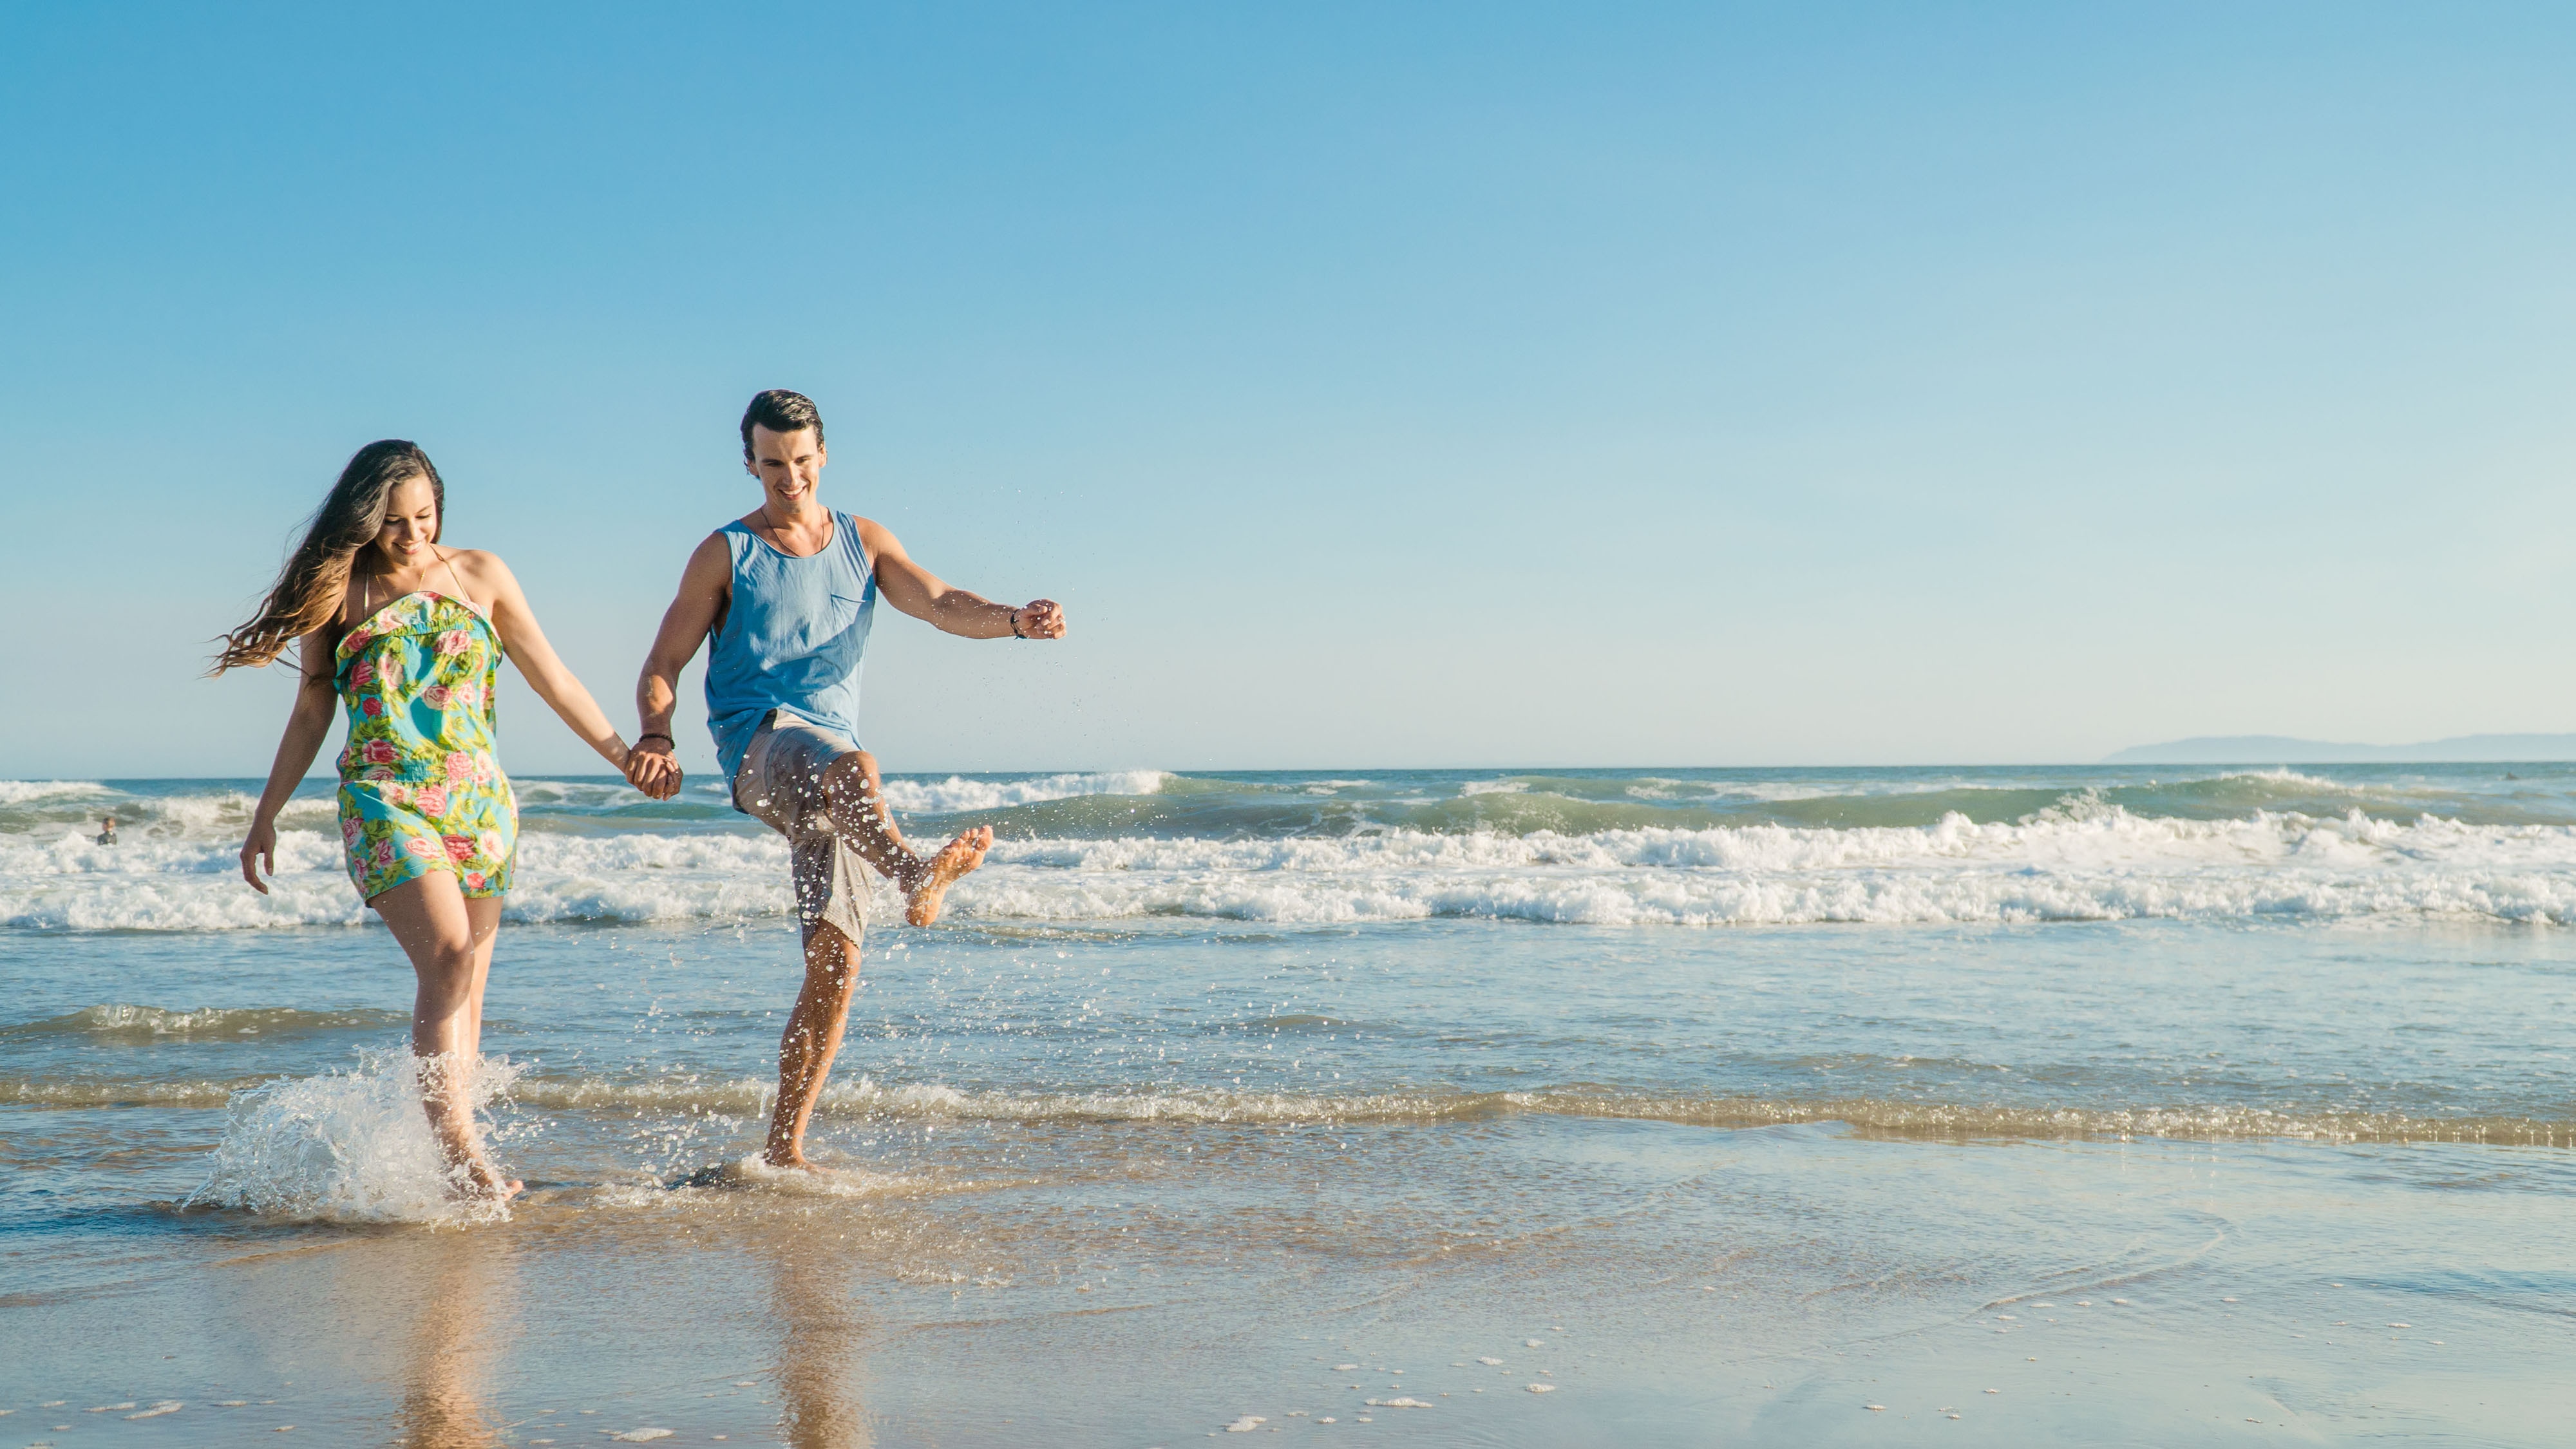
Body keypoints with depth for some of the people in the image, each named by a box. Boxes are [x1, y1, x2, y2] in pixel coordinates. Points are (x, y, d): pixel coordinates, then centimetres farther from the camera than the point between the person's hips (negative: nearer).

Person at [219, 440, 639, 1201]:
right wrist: (266, 816, 12)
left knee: (466, 986, 3)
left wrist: (625, 756, 9)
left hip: (480, 801, 3)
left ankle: (456, 1159, 9)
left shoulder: (481, 576, 9)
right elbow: (311, 711, 12)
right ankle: (462, 1153, -24)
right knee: (447, 961, -21)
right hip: (385, 800, -3)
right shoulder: (336, 590, 5)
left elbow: (553, 680, 12)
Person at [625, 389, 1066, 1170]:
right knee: (851, 766, -39)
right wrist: (656, 737, -17)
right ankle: (916, 877, -68)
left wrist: (1014, 620, -19)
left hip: (832, 771, 4)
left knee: (836, 963, -5)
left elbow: (942, 604, 2)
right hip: (759, 746, -3)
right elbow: (662, 667, 5)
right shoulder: (725, 554, 7)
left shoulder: (864, 542, 16)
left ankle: (783, 1148, 3)